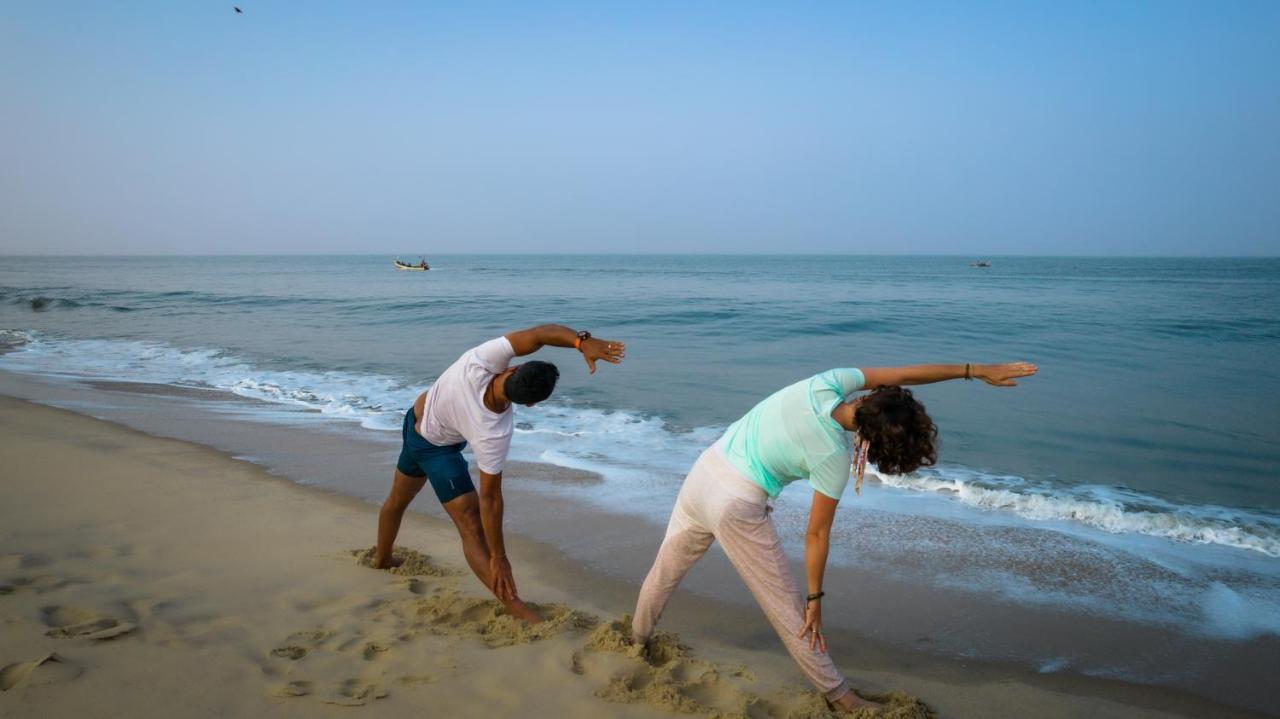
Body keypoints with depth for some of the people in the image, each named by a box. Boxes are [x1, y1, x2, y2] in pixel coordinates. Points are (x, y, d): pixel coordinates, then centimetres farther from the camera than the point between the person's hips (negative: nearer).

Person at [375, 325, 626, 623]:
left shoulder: (479, 364, -36)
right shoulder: (494, 436, -38)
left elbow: (539, 334, -44)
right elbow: (490, 498, -30)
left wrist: (583, 342, -60)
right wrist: (498, 558, -23)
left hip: (415, 422, 7)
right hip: (440, 450, -6)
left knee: (398, 499, 28)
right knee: (472, 525, -12)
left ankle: (382, 559, 54)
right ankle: (517, 610, -18)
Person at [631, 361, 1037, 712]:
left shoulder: (824, 385, -12)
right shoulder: (835, 458, -22)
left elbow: (904, 375, -2)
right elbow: (817, 534, -12)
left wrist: (976, 369, -2)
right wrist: (815, 599, 0)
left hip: (703, 472, 7)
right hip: (737, 509, -7)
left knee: (666, 569, 25)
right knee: (785, 606, 8)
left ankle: (637, 641, 46)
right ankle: (836, 694, 23)